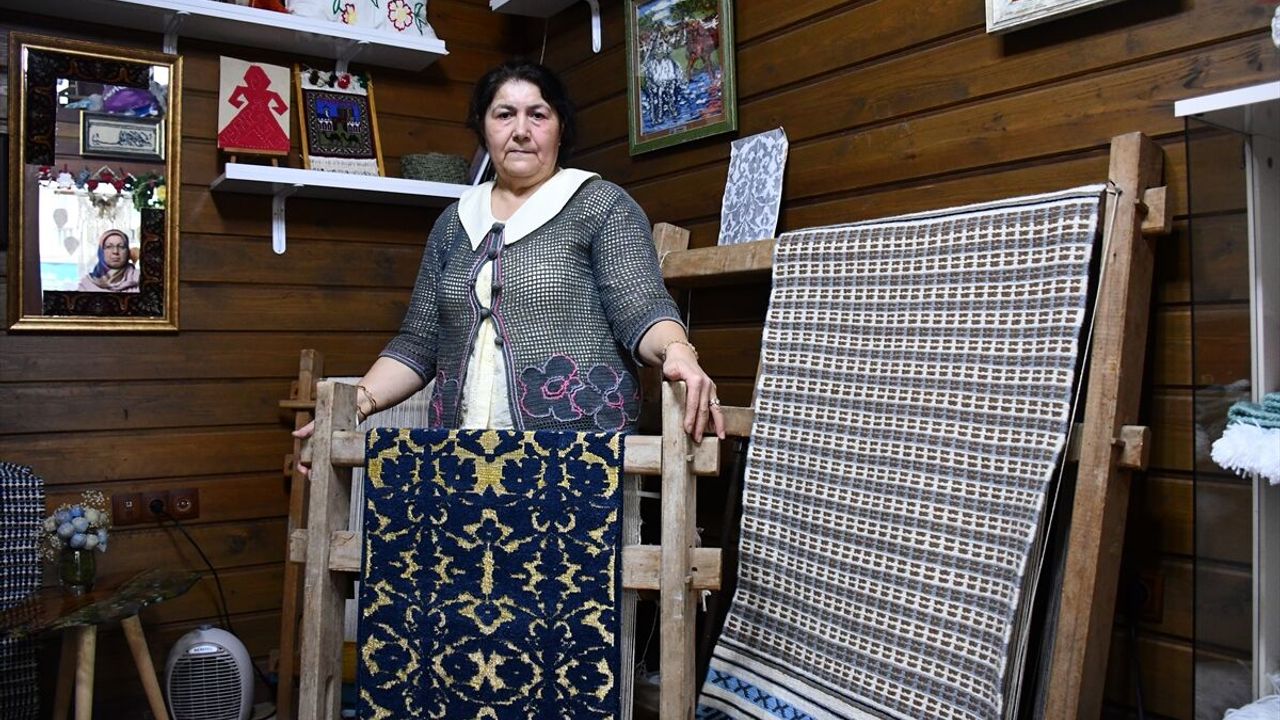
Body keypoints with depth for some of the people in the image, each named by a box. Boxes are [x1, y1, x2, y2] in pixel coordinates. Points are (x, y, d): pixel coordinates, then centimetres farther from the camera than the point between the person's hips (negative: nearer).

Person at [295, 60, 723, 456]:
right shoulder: (454, 223, 15)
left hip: (581, 446, -3)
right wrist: (358, 403, 1)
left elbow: (642, 310, -9)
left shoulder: (602, 205, 2)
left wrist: (677, 354, -29)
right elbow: (418, 342, 15)